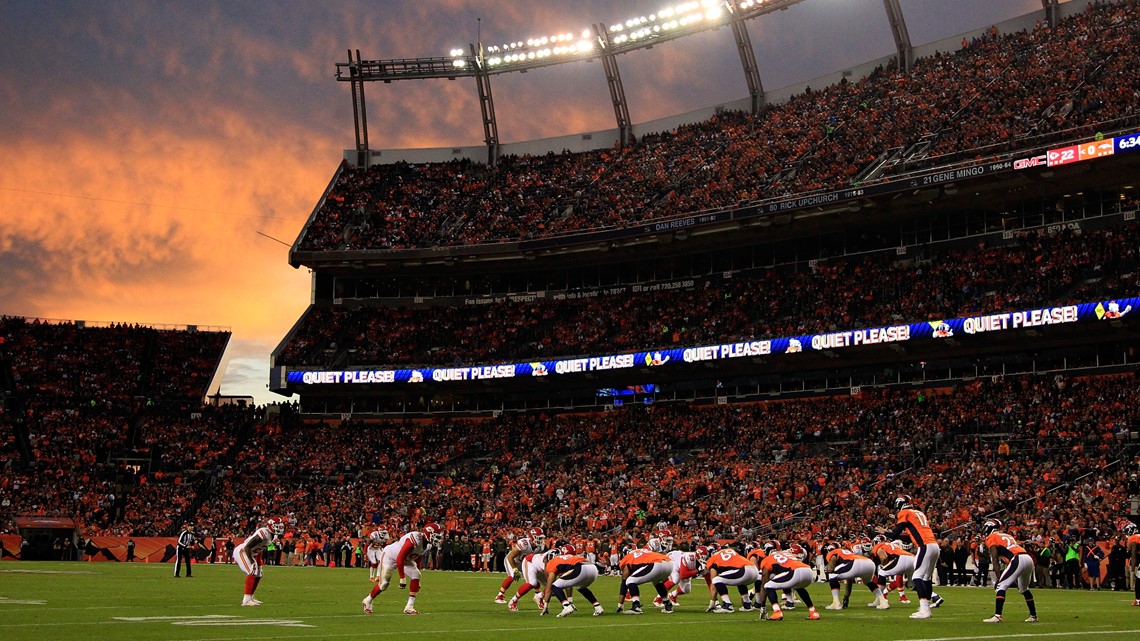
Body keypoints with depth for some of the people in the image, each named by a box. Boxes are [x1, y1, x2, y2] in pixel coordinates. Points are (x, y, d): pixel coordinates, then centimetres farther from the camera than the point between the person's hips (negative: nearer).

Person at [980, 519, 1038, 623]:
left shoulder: (991, 537, 9)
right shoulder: (1007, 536, 31)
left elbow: (995, 559, 0)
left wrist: (998, 578, -2)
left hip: (1018, 560, -8)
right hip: (1029, 559, 8)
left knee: (1001, 586, -5)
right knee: (1024, 589, 28)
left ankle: (997, 616, -15)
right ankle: (1033, 616, 34)